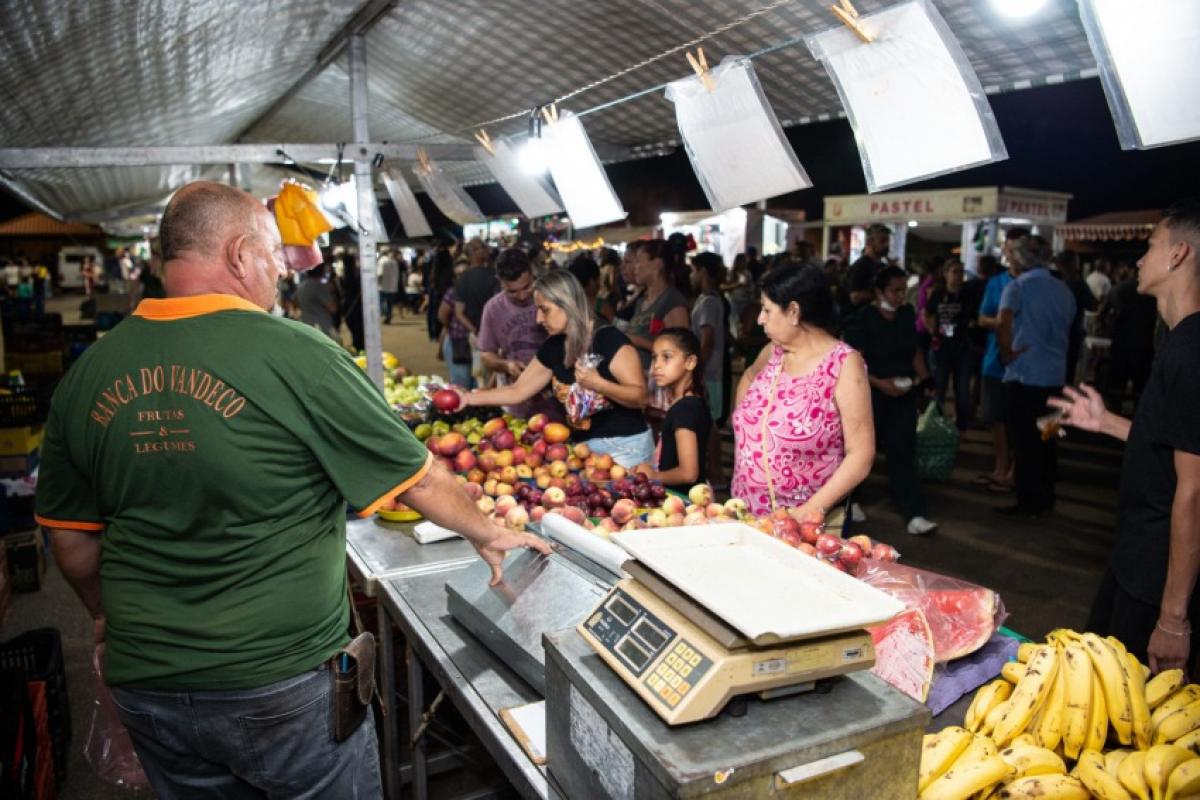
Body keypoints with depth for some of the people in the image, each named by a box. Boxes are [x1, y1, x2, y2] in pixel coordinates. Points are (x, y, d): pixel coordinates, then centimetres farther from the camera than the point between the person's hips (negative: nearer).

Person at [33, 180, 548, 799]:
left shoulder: (87, 373, -3)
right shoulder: (297, 354, -18)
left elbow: (72, 539, 6)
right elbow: (418, 481, -11)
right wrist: (488, 534, 7)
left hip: (146, 687, 5)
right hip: (284, 682, -4)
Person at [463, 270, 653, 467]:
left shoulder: (609, 340, -15)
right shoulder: (553, 347, 4)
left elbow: (640, 397, -18)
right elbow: (517, 391, 10)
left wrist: (598, 384, -32)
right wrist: (468, 398, 4)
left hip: (625, 447, -6)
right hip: (584, 447, 6)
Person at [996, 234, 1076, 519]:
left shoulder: (1018, 286, -9)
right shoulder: (1064, 290, 11)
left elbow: (1003, 323, -26)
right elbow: (1066, 332, 20)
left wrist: (1007, 353, -13)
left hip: (1024, 375, -6)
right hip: (1055, 375, 6)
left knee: (1026, 442, 1)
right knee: (1046, 440, 14)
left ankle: (1029, 503, 7)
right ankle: (1045, 499, 22)